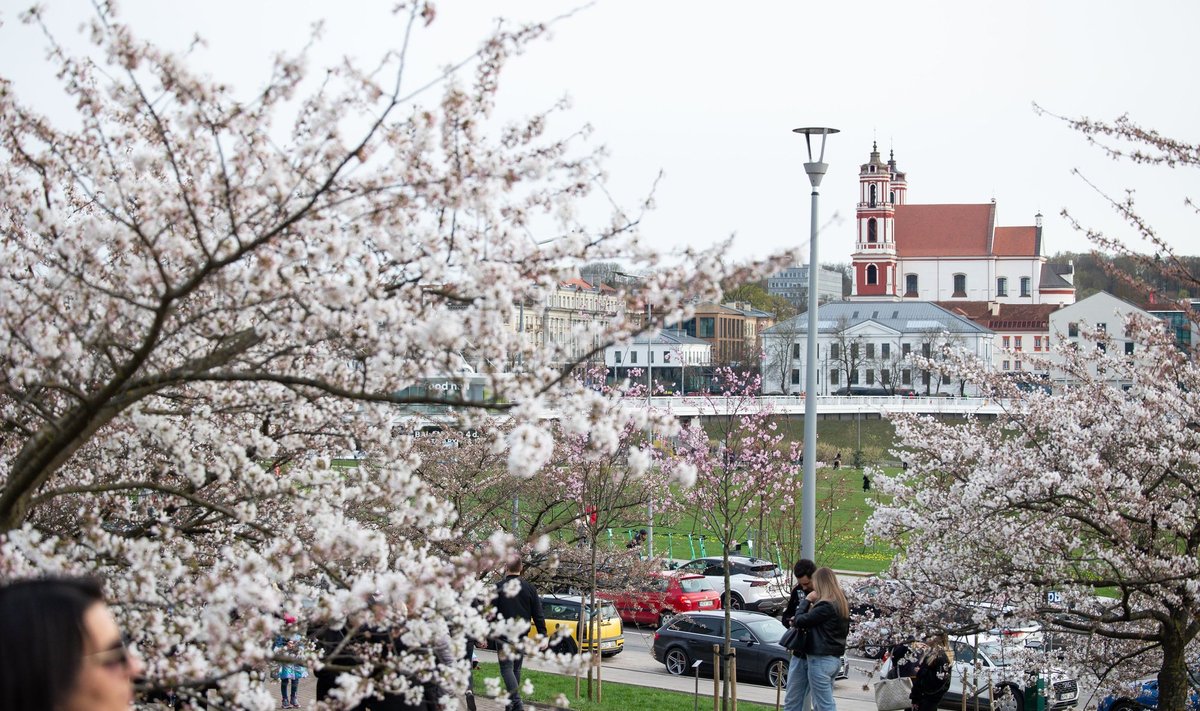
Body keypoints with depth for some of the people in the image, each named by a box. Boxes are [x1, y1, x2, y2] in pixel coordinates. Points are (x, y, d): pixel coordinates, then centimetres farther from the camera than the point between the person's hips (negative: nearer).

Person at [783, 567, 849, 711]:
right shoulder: (842, 605, 9)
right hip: (835, 659, 9)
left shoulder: (825, 606, -19)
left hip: (821, 660, -9)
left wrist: (806, 601, -1)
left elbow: (799, 621, -15)